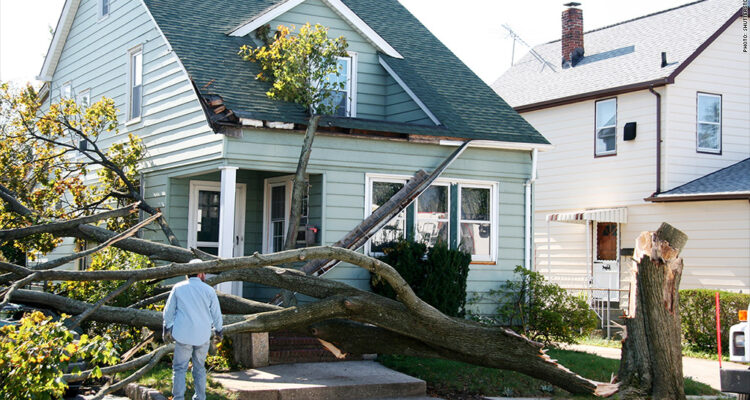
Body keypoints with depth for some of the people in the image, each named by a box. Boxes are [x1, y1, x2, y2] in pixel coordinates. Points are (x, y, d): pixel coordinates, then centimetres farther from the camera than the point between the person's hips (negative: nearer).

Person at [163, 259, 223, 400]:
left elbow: (169, 311, 7)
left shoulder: (178, 288, 2)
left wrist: (167, 329, 19)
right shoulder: (209, 290, 1)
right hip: (203, 336, 1)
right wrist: (218, 332, 21)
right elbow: (216, 314, 7)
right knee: (199, 368, 13)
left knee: (179, 368, 2)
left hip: (183, 335, -1)